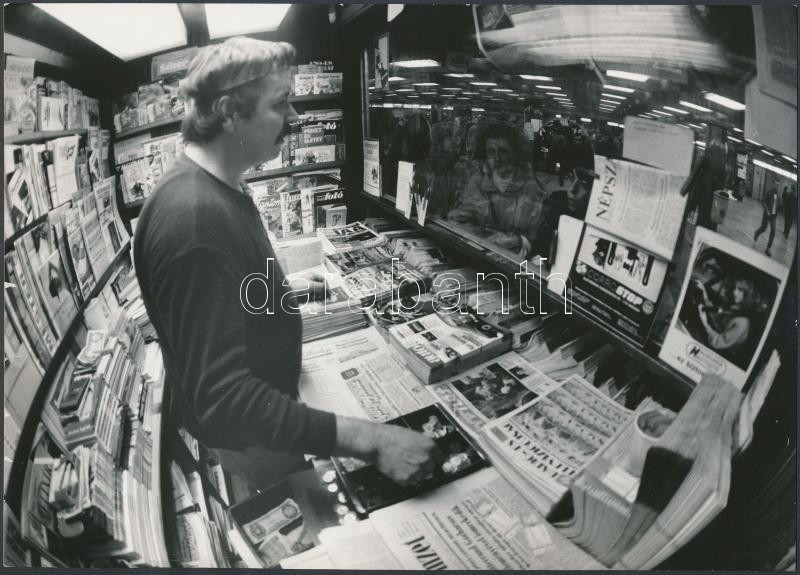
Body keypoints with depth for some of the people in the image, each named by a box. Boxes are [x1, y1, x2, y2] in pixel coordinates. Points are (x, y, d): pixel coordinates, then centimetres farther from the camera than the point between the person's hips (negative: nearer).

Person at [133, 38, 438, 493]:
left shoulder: (215, 187, 0)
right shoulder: (195, 217, -35)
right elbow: (223, 400, -38)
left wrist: (281, 292, 8)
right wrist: (368, 440, -40)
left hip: (267, 401, 9)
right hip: (246, 433, -9)